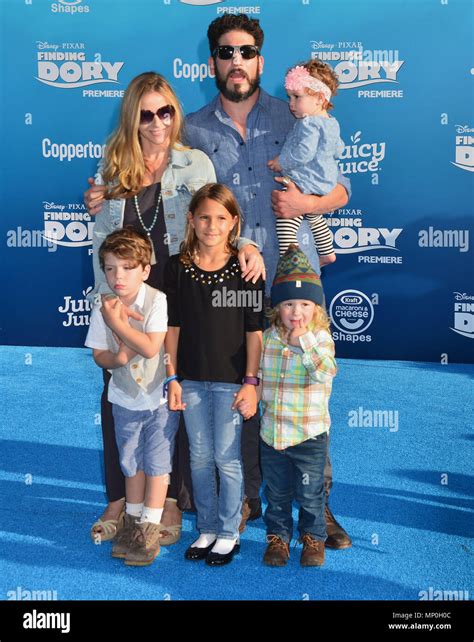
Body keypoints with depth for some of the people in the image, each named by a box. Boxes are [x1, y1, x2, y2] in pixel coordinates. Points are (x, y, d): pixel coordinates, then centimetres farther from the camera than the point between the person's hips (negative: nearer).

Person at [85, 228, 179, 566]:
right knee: (132, 463, 17)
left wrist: (117, 322, -24)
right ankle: (133, 520, 34)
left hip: (160, 398, -4)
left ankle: (150, 527, 18)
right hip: (126, 399, 4)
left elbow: (151, 348, -27)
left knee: (156, 463, 4)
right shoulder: (103, 307, -8)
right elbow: (99, 355, 0)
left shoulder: (156, 301, -20)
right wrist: (117, 358, -22)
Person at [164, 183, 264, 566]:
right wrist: (173, 378, 2)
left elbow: (254, 329, -5)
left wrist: (251, 382, -9)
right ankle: (207, 529, 28)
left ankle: (229, 533, 22)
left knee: (227, 458, 4)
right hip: (191, 379, 3)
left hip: (230, 379, -3)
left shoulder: (244, 268, -6)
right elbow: (173, 326, 5)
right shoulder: (178, 267, 2)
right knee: (200, 458, 13)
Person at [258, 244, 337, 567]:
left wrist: (304, 341, -27)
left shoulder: (321, 338, -9)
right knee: (277, 493, 17)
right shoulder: (266, 338, 1)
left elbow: (326, 373, -25)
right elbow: (255, 374, 13)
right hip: (272, 431, 3)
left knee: (310, 494, 11)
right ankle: (278, 537, 35)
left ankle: (313, 538, 31)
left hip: (309, 434, -3)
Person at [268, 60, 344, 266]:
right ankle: (327, 253, 43)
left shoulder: (309, 124, -21)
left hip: (305, 186, -11)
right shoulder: (332, 124, 9)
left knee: (285, 223, -11)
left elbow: (303, 152, -31)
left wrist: (281, 162, -19)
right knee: (315, 219, 31)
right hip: (325, 184, 11)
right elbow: (338, 150, 20)